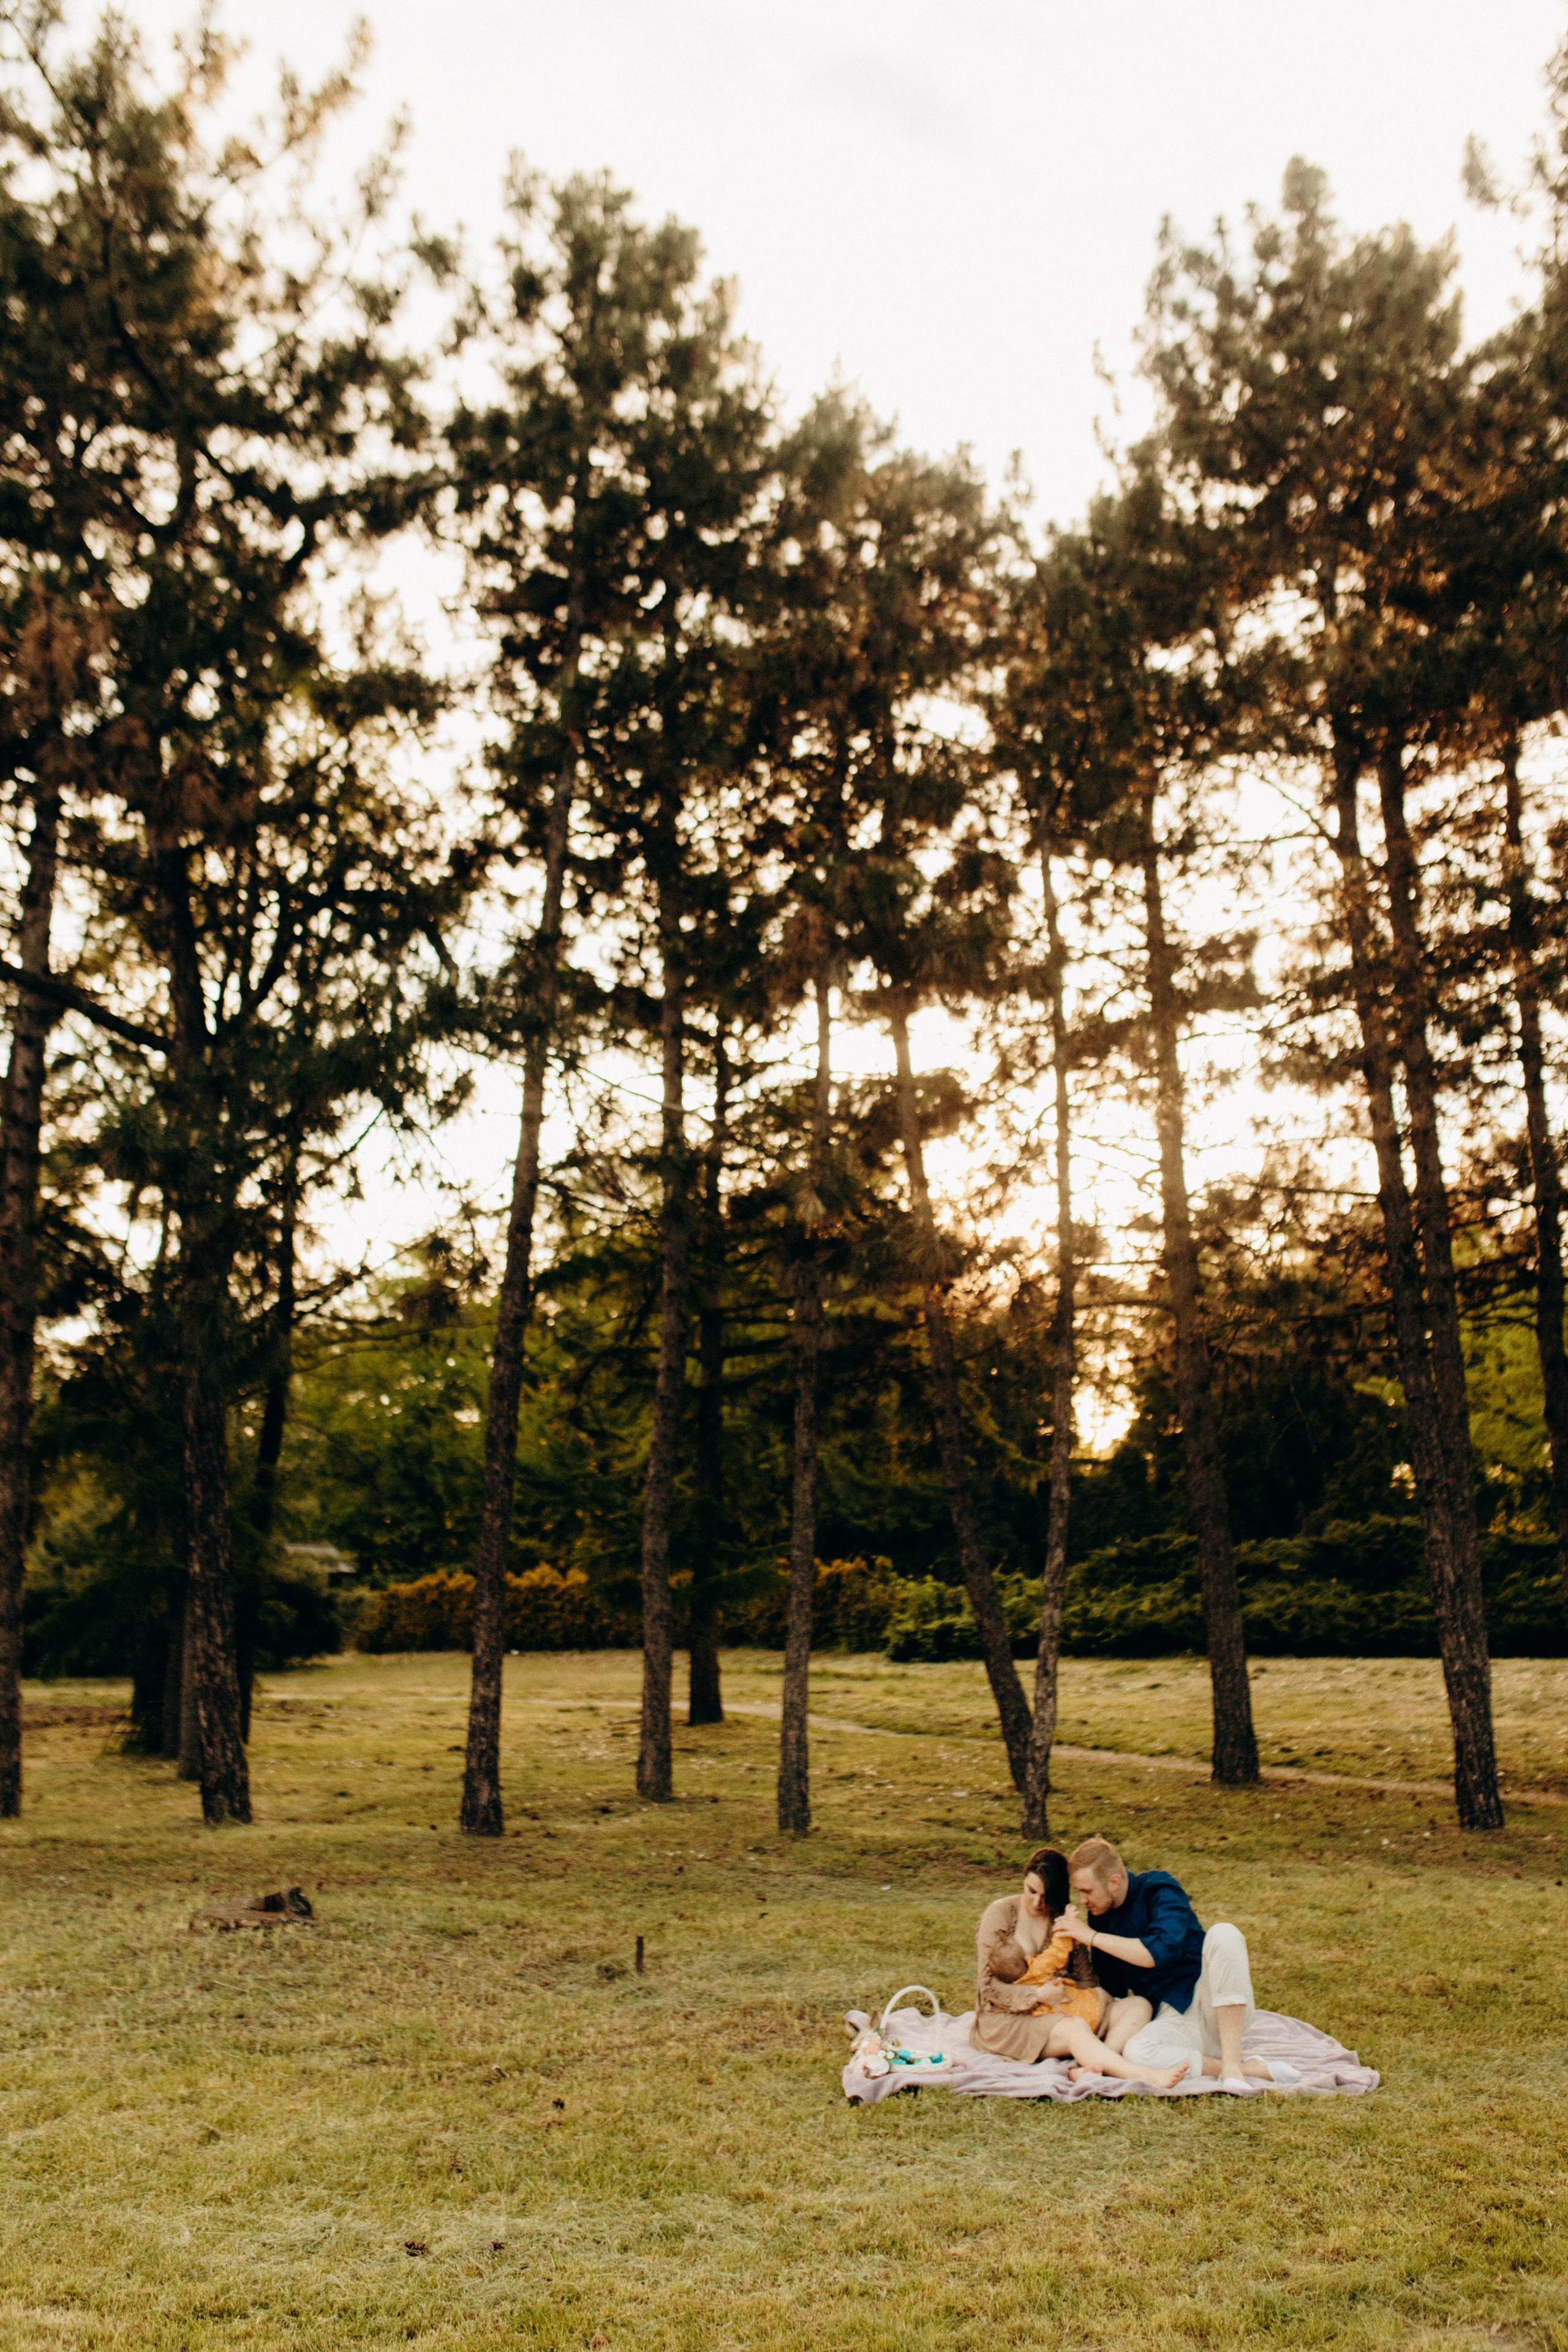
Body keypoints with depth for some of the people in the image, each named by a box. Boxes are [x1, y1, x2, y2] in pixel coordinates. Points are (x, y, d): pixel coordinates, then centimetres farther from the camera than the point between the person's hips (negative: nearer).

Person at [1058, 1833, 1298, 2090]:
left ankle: (1232, 2062, -29)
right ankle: (1253, 2070, -21)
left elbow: (1162, 1951, -25)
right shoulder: (1099, 1917, 9)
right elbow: (1113, 1990, 15)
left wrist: (1093, 1937, -19)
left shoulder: (1158, 1890, -7)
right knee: (1136, 2050, -33)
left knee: (1223, 1933, -32)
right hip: (1172, 2019, 3)